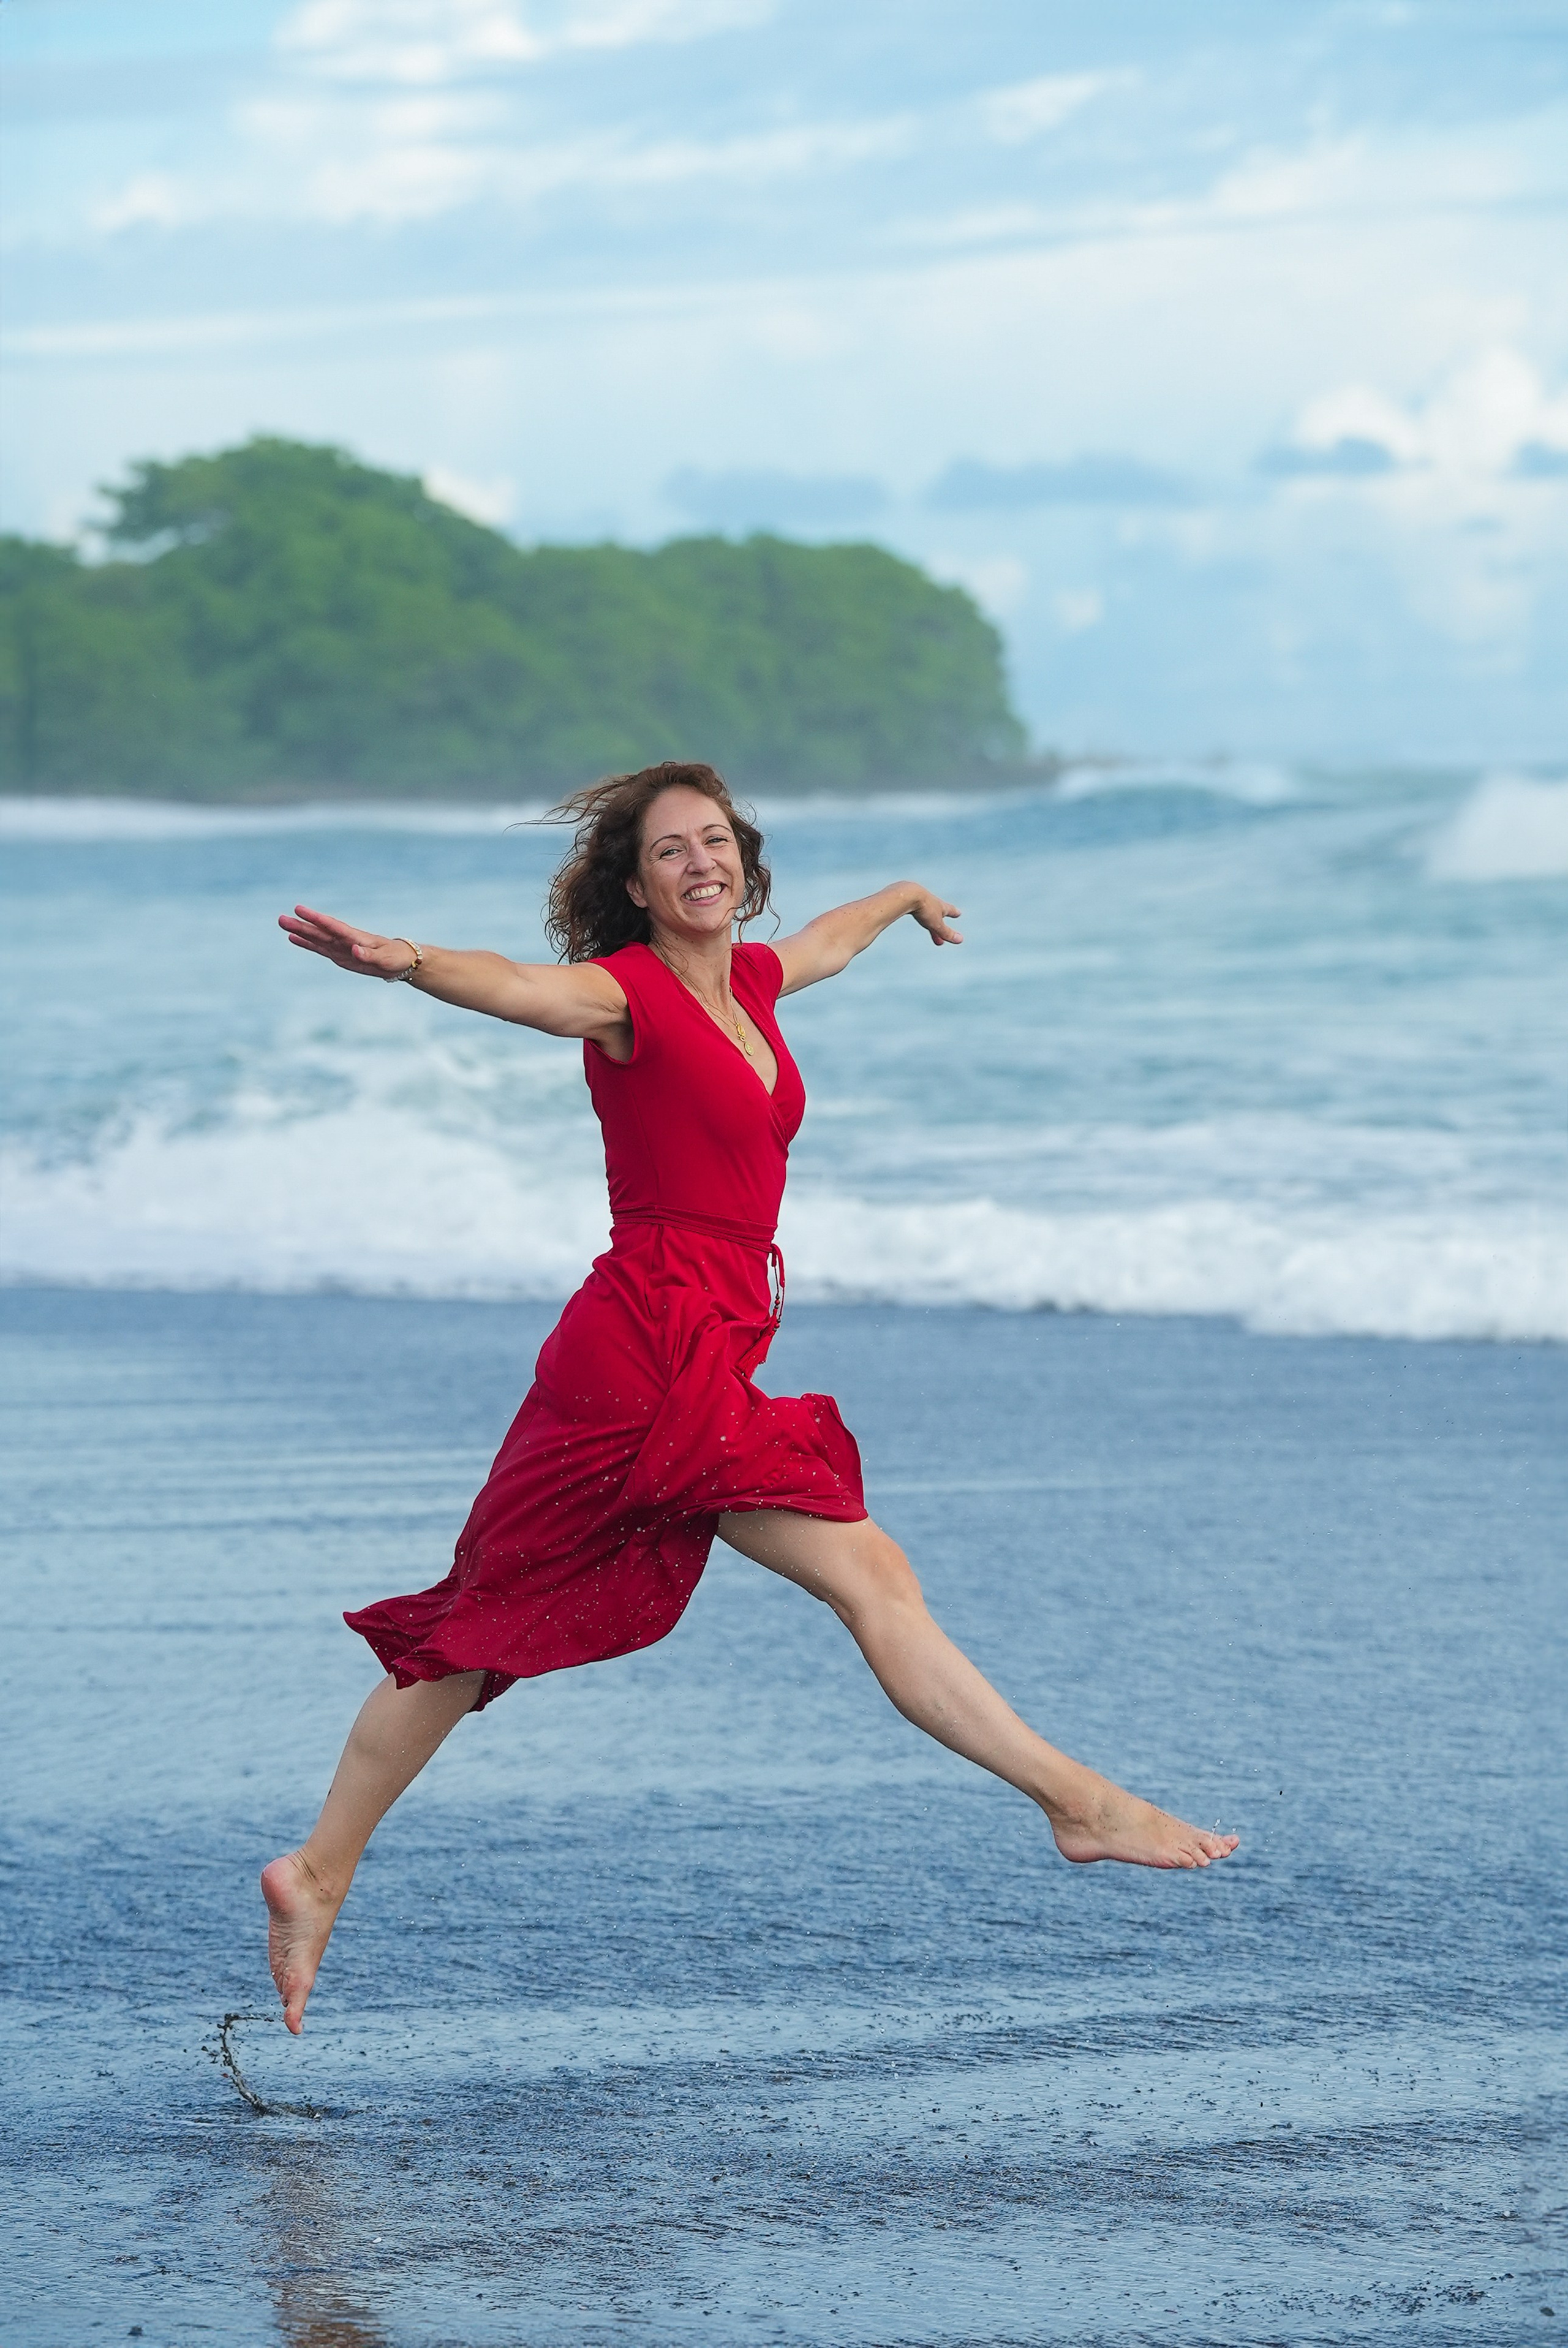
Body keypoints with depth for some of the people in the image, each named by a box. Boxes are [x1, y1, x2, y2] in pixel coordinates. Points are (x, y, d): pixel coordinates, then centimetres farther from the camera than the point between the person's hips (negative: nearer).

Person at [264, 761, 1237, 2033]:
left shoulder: (749, 979, 15)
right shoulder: (630, 992, -9)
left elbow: (827, 938, 38)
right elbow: (522, 986, -30)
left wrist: (908, 899, 59)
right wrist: (405, 963, -51)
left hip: (703, 1351, 9)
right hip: (662, 1348, -9)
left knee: (493, 1623, 10)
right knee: (869, 1573, -9)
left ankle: (321, 1870, 15)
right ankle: (1078, 1799, -8)